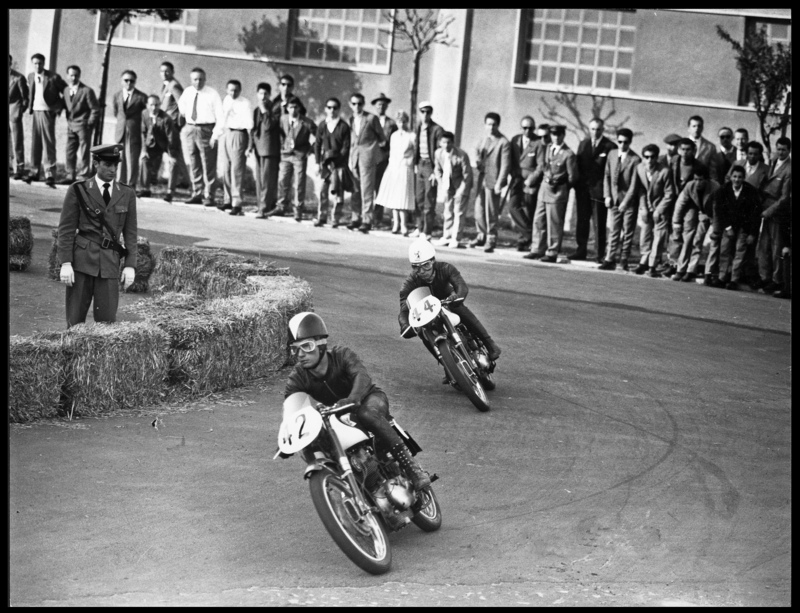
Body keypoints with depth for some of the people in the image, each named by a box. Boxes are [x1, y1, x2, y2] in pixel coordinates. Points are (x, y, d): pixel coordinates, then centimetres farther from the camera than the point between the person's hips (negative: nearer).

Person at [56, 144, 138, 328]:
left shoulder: (127, 194, 9)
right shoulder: (78, 190, 1)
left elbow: (130, 233, 10)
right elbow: (66, 229, -1)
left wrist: (130, 265, 1)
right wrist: (65, 263, -9)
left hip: (110, 262, 2)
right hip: (81, 257, -2)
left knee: (107, 321, -4)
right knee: (76, 320, 0)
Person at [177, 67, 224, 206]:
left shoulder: (212, 94, -7)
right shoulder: (187, 92, 6)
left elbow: (219, 116, -9)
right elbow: (181, 105, 27)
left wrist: (215, 135, -16)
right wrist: (185, 115, 14)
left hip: (206, 130, -5)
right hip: (189, 129, 5)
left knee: (208, 166, -2)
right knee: (193, 164, 10)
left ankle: (208, 196, 2)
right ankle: (197, 193, 20)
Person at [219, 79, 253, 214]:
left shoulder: (245, 104, -11)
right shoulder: (226, 100, 10)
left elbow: (249, 125, -14)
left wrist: (249, 145, -18)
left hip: (238, 135, -7)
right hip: (226, 133, 7)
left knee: (236, 170, -8)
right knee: (226, 169, 12)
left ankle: (237, 203, -6)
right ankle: (228, 200, 23)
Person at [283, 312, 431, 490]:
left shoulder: (342, 355, -24)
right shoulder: (298, 377, -15)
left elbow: (362, 376, -42)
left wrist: (352, 399, -63)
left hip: (368, 398, -4)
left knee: (367, 413, -41)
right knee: (309, 451, -18)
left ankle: (411, 466, -39)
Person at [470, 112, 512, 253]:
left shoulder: (503, 143, -7)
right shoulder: (482, 141, 16)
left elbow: (505, 165, -11)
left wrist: (499, 183, -17)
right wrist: (476, 163, -1)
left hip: (493, 181, -7)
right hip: (481, 179, 7)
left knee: (491, 211, -3)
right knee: (479, 210, 10)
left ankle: (491, 239, 7)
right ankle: (482, 236, 24)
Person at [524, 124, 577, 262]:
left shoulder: (568, 154, -11)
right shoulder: (547, 149, 8)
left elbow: (572, 176, -6)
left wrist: (561, 187, 2)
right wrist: (546, 181, 13)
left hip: (558, 191, -6)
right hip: (544, 188, 6)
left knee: (554, 223, -2)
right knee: (538, 220, 8)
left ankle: (552, 253, 5)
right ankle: (537, 250, 16)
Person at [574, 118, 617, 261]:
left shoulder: (610, 147, -5)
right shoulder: (583, 144, 13)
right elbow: (578, 165, 13)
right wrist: (577, 185, 4)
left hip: (599, 189, -5)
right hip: (583, 189, 5)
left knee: (599, 224, -2)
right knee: (582, 221, 7)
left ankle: (600, 254, 3)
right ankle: (581, 251, 13)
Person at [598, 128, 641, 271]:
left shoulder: (635, 159, -12)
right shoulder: (612, 154, 5)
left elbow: (634, 184, -13)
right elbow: (607, 176, 10)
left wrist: (625, 201, -17)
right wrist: (607, 195, 1)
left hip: (629, 200, -4)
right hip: (614, 199, 4)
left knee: (627, 232, 3)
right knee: (614, 231, 5)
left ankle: (624, 260, 10)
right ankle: (610, 260, 5)